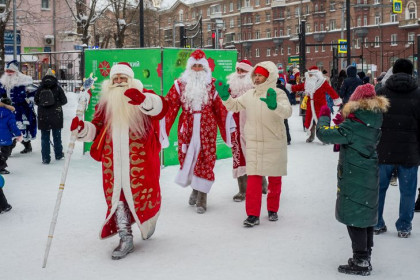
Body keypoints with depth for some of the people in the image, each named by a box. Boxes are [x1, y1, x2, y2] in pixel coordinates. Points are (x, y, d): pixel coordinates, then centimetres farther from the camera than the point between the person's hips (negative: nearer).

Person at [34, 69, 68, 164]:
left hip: (43, 117, 1)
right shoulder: (57, 88, -7)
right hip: (56, 117, -1)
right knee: (57, 136, 13)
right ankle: (58, 154, 24)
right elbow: (64, 100, -2)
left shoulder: (40, 88, -2)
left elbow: (36, 100, 7)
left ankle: (45, 158, 3)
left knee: (44, 137, 6)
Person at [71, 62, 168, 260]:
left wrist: (143, 100, -44)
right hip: (113, 159, 4)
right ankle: (125, 238, 9)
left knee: (141, 192, 2)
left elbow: (160, 107, -23)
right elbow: (96, 128, 11)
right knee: (115, 194, 1)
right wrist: (81, 128, -11)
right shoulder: (105, 103, 13)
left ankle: (148, 222, 34)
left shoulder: (144, 96, -1)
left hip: (139, 158, -4)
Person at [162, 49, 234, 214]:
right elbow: (170, 105, 2)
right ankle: (195, 187, 30)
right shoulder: (180, 84, 6)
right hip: (187, 128, 1)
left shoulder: (212, 85, 5)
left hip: (207, 128, -1)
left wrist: (228, 125, 4)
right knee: (186, 157, 5)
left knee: (205, 160, -2)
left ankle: (201, 199, 6)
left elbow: (221, 107, 4)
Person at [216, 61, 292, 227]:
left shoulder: (278, 94, -10)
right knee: (253, 178, -5)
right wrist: (225, 97, -3)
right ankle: (253, 215, -3)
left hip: (275, 143, -2)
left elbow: (287, 111, -26)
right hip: (253, 143, 3)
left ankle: (273, 209, 30)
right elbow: (235, 106, 16)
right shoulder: (249, 95, 6)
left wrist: (274, 106, -46)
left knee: (275, 178, 12)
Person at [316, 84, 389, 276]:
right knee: (366, 217, 16)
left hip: (353, 179, -8)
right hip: (370, 177, 8)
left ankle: (361, 262, 3)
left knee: (354, 219, -1)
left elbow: (324, 134, -23)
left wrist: (324, 116, -7)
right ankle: (365, 258, 27)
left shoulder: (352, 126, -21)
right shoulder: (375, 123, 5)